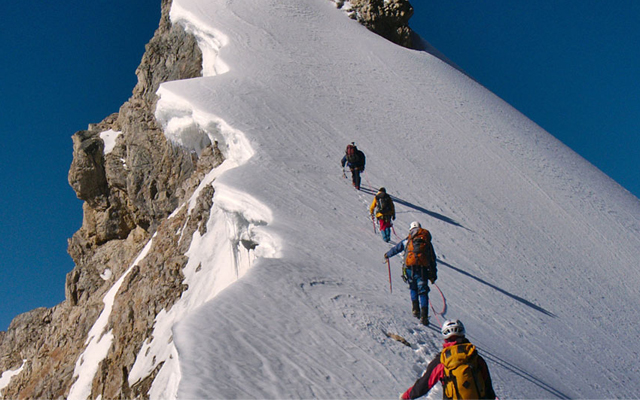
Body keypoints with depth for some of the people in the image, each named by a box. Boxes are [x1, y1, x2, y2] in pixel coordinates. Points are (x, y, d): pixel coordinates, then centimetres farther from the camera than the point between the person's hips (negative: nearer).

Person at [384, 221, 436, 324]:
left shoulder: (408, 240, 14)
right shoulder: (427, 242, 18)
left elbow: (396, 248, 23)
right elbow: (433, 260, 17)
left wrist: (387, 255, 43)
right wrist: (433, 275, 20)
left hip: (410, 268, 0)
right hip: (423, 269, 0)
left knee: (413, 288, 22)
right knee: (423, 292, 3)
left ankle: (415, 309, 5)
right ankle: (424, 315, -10)